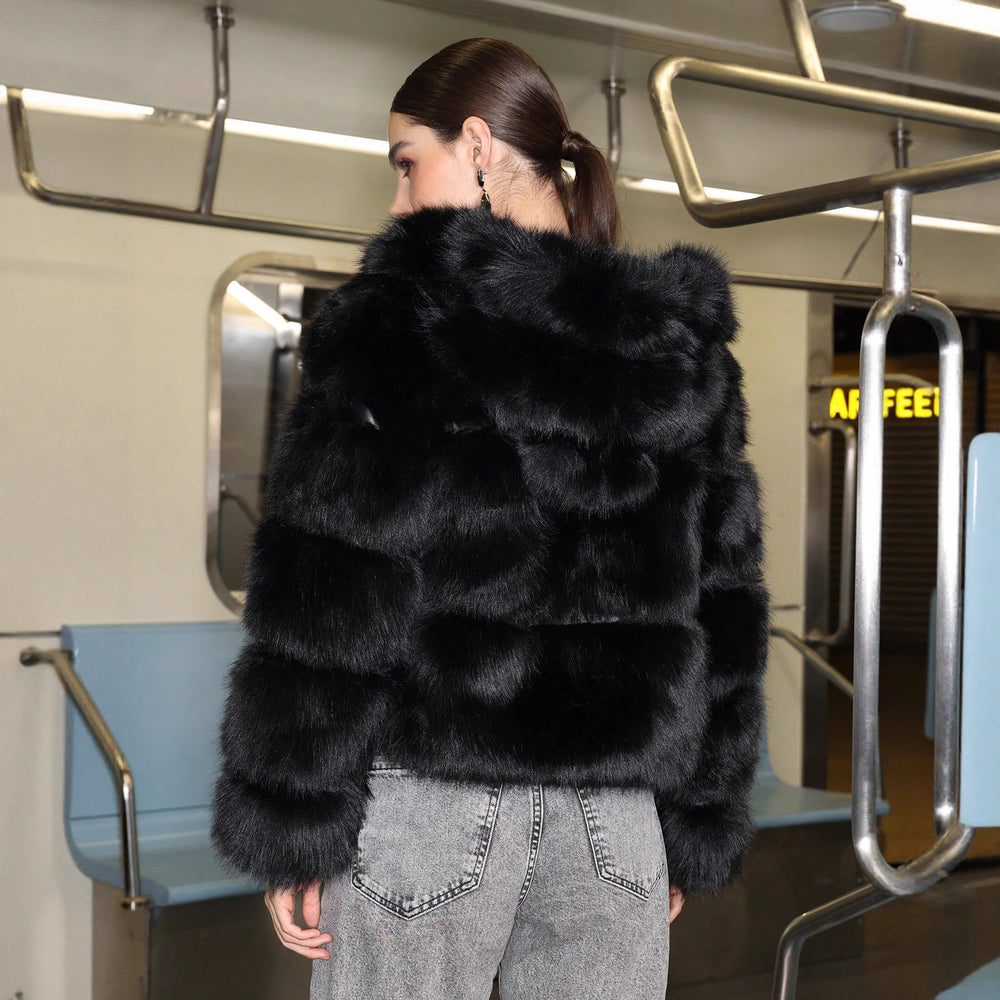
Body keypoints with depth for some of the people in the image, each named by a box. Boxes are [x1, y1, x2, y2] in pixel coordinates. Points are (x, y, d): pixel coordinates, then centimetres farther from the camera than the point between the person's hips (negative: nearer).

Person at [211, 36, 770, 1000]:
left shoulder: (399, 316, -6)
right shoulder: (683, 341, 8)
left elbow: (324, 596, -10)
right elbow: (719, 604, 10)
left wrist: (288, 828, -4)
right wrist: (696, 829, 16)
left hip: (431, 793, -4)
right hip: (614, 809, 4)